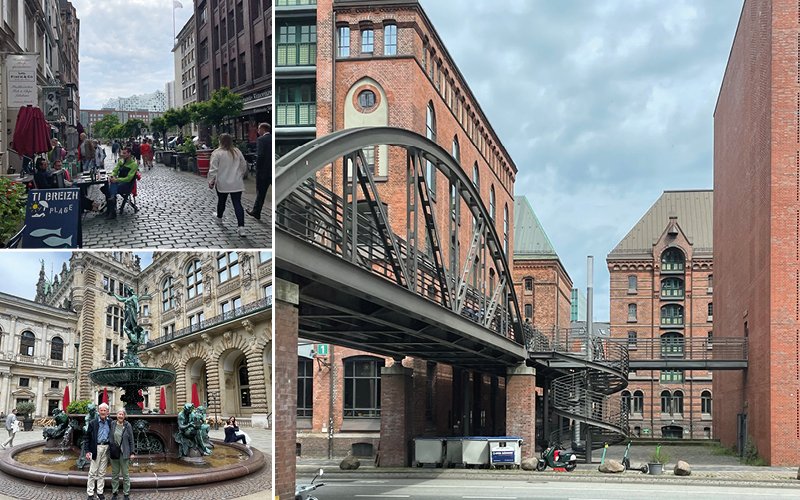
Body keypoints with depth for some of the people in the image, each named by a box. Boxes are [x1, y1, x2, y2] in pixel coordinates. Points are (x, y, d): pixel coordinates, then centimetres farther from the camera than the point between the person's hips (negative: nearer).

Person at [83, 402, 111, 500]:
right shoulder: (93, 423, 0)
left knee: (102, 472, 9)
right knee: (93, 472, -1)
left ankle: (100, 492, 16)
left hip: (106, 448, 2)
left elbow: (112, 436, 10)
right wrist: (87, 451, -8)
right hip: (96, 448, -2)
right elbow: (87, 437, 0)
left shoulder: (110, 423, 7)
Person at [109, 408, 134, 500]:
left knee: (125, 474, 2)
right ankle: (114, 492, 20)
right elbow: (109, 438, 11)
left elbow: (131, 440, 0)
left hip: (124, 453, -2)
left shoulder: (127, 426, -1)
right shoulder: (112, 425, 5)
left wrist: (132, 453, -3)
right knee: (114, 473, 10)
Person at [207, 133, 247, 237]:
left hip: (222, 184, -2)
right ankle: (241, 227, -13)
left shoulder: (217, 153, -9)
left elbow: (213, 169, -11)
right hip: (237, 184, 2)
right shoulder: (237, 152, 4)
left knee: (221, 201, 20)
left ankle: (219, 218, 46)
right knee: (237, 203, -2)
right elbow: (244, 167, 14)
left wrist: (211, 181, -2)